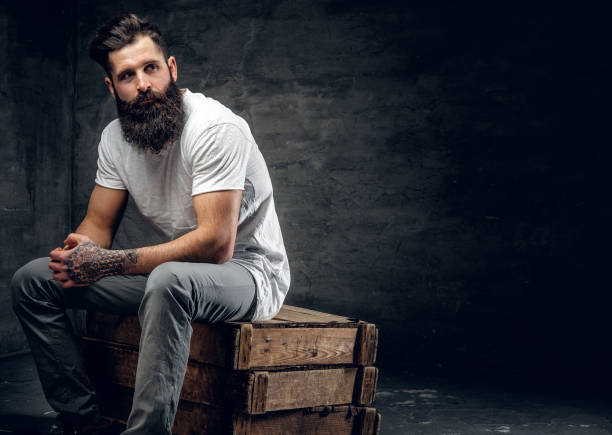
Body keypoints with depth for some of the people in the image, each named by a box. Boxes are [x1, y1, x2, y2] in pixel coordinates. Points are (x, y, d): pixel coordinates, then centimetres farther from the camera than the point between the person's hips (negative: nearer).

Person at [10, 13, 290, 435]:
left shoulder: (215, 128, -22)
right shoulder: (116, 137, 2)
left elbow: (216, 242, -29)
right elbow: (99, 224, 9)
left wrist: (111, 263, -30)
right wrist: (81, 250, -17)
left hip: (248, 271, -7)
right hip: (176, 269, 8)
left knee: (169, 280, -42)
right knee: (32, 282, 0)